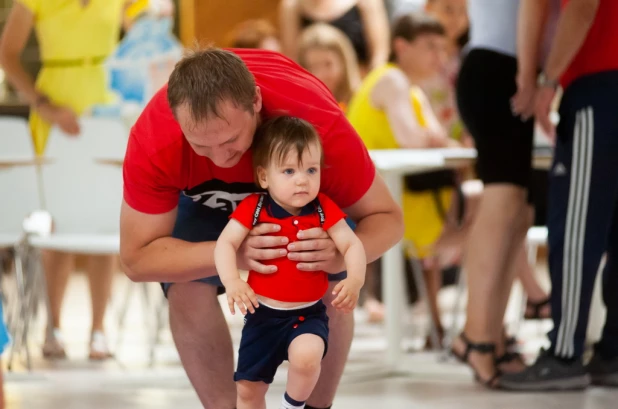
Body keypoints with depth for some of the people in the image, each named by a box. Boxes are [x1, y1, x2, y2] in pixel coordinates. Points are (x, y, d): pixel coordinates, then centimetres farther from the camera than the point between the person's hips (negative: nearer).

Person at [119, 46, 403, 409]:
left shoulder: (319, 123, -42)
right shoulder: (152, 142, -41)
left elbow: (387, 217, -28)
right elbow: (137, 258, -32)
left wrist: (342, 254, -53)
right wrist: (231, 253, -50)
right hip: (201, 195, 0)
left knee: (330, 289, -17)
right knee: (188, 290, -21)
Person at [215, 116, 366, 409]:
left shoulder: (323, 209, -7)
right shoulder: (253, 208, -10)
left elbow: (352, 245, -10)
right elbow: (225, 243, -16)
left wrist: (355, 281, -29)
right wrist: (231, 281, -33)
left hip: (309, 313, -1)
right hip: (263, 314, 1)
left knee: (306, 356, -32)